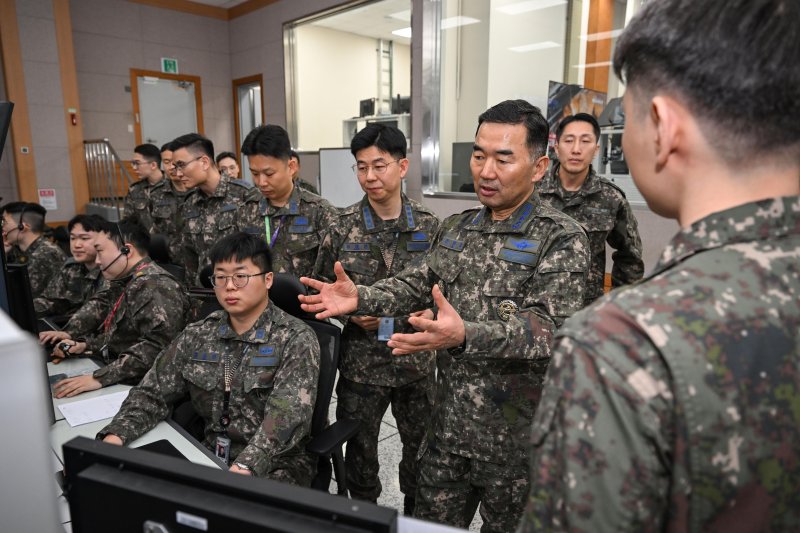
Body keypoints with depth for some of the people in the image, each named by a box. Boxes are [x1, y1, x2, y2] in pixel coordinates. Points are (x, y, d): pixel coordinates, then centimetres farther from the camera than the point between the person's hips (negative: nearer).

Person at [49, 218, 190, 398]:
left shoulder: (155, 286, -18)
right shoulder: (130, 284, 15)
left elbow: (156, 346, -30)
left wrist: (99, 378, -30)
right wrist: (84, 345, 9)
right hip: (119, 382, 9)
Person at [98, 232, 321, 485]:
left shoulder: (296, 339, -13)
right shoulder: (197, 335, 5)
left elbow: (287, 415, -25)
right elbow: (153, 392, 6)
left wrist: (243, 470, -38)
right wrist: (115, 436, -13)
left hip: (277, 466, -5)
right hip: (210, 456, 6)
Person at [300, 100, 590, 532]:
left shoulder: (561, 239, -15)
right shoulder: (455, 229, 5)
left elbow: (550, 327, -25)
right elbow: (417, 284, 8)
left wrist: (464, 335, -40)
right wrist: (361, 299, -10)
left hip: (515, 438, -5)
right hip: (447, 424, 5)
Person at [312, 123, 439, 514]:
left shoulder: (429, 226, -5)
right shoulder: (343, 227, -6)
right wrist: (350, 312, -13)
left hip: (417, 360, 1)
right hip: (361, 362, 0)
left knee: (420, 445, 18)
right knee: (359, 448, 17)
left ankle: (416, 514, 45)